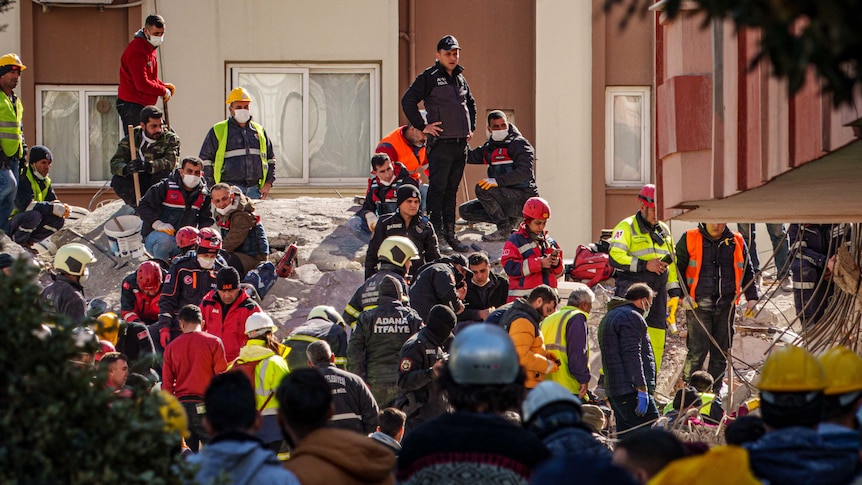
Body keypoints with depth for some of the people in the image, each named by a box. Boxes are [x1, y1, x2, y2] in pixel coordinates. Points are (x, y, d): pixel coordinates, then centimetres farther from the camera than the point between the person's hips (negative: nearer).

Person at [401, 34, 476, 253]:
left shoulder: (460, 78, 16)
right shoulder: (429, 77, -6)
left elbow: (471, 103, 33)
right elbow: (408, 101, -12)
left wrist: (471, 127, 22)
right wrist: (422, 126, -13)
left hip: (461, 144, 7)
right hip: (441, 143, -7)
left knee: (452, 190, 10)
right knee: (438, 188, -7)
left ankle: (450, 233, 14)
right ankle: (435, 232, -5)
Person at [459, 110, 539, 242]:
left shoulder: (519, 144, -11)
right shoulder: (490, 147, 14)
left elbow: (525, 172, -24)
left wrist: (497, 181, -33)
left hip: (524, 197, -9)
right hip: (506, 198, 9)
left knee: (482, 189, -27)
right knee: (465, 211, 2)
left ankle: (504, 229, -16)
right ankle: (511, 220, 1)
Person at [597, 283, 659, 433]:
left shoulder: (608, 317, 26)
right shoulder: (631, 317, -7)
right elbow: (632, 355, -17)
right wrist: (641, 389, -20)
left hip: (614, 390, 10)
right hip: (631, 392, -10)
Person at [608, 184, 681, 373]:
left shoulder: (664, 231, 20)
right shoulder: (627, 227, -1)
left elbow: (671, 263, 25)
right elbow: (615, 257, -13)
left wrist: (674, 292, 16)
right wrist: (645, 265, -18)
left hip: (657, 293, 6)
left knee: (656, 342, 4)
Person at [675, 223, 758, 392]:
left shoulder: (736, 242, 11)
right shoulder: (689, 240, 2)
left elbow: (747, 272, 19)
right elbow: (677, 268, 5)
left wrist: (752, 297, 10)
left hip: (726, 306, 4)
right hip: (698, 304, -4)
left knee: (721, 352, 6)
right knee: (698, 350, -11)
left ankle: (715, 391, 14)